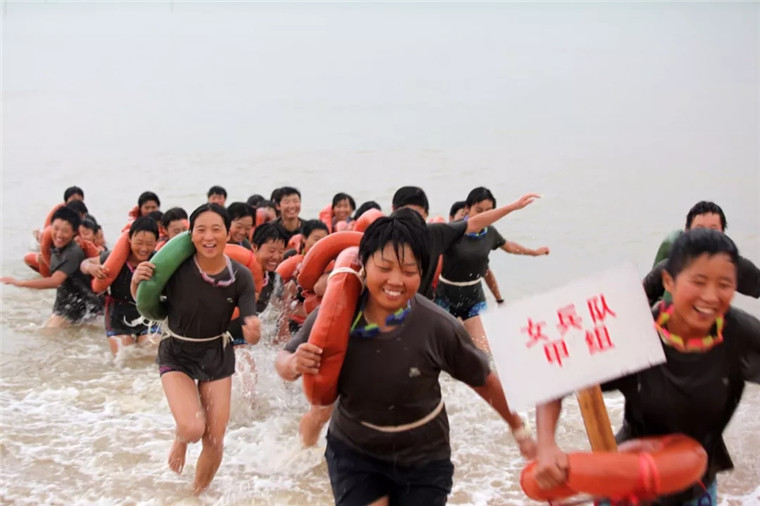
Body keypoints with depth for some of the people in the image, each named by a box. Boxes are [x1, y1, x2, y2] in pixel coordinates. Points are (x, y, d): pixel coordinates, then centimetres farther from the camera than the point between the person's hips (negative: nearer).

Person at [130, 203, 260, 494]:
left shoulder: (240, 277, -19)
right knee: (192, 429, -22)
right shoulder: (176, 266, -23)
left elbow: (251, 334, -17)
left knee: (215, 442, 6)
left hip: (217, 355, 2)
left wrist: (253, 331, -41)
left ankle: (197, 494, 37)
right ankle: (180, 439, 18)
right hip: (176, 354, -2)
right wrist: (137, 282, -29)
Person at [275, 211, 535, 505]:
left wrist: (518, 427, 6)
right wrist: (294, 364, -27)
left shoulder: (438, 327, -24)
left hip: (424, 459, 0)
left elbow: (482, 380, -6)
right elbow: (284, 360, -4)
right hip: (353, 451, 1)